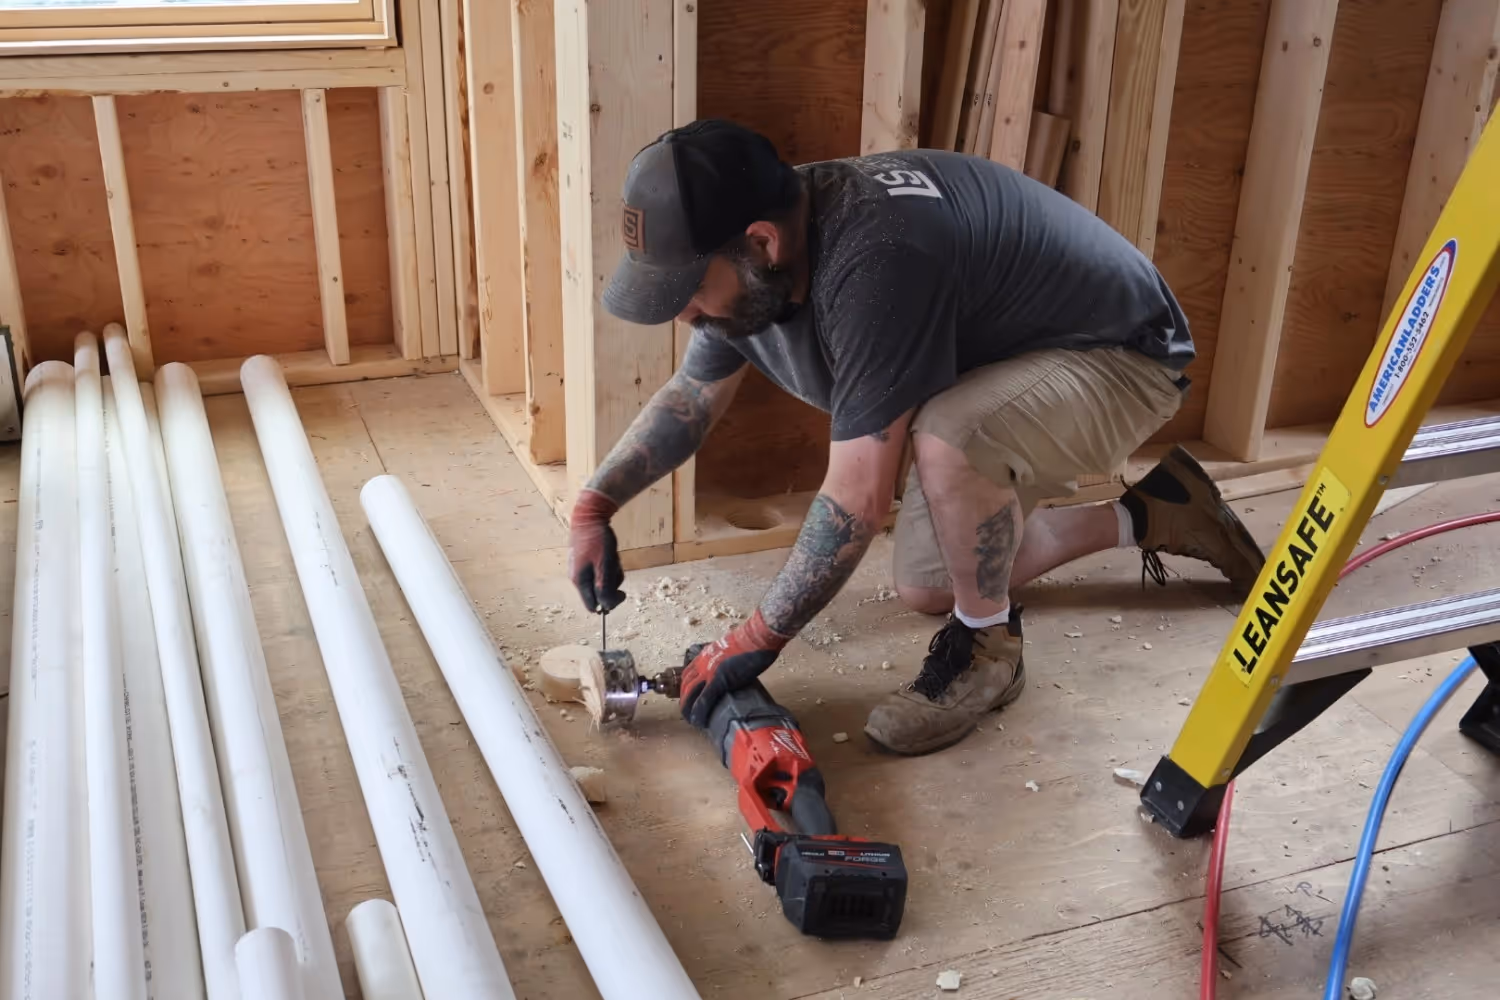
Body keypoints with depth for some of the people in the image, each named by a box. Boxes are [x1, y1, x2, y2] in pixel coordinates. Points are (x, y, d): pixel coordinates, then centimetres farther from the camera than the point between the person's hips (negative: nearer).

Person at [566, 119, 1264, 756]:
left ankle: (987, 649, -11)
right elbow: (692, 395, 7)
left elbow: (859, 498, -37)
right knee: (926, 588, 13)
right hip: (1005, 369, 9)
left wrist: (756, 639, -28)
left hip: (1121, 358, -9)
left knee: (946, 437, -39)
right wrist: (594, 505, -5)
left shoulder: (874, 259, -39)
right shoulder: (752, 263, -11)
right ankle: (1143, 518, 27)